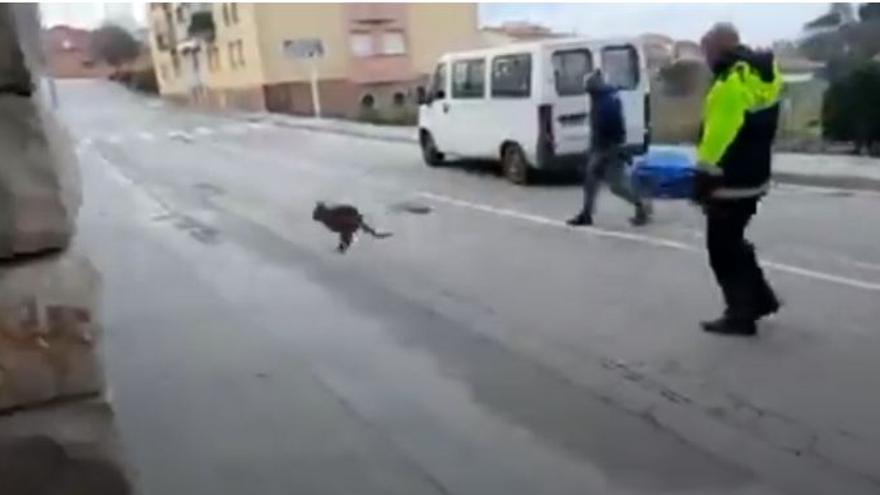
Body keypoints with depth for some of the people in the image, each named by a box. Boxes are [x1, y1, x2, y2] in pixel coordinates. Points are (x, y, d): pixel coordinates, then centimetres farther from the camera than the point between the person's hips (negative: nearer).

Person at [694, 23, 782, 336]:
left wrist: (703, 177, -18)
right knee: (733, 243, 23)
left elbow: (719, 136, -23)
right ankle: (761, 298, 30)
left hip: (731, 183, -10)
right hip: (753, 177, 10)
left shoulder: (732, 82, -21)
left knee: (723, 250, 2)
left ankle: (741, 316, 9)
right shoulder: (764, 73, 11)